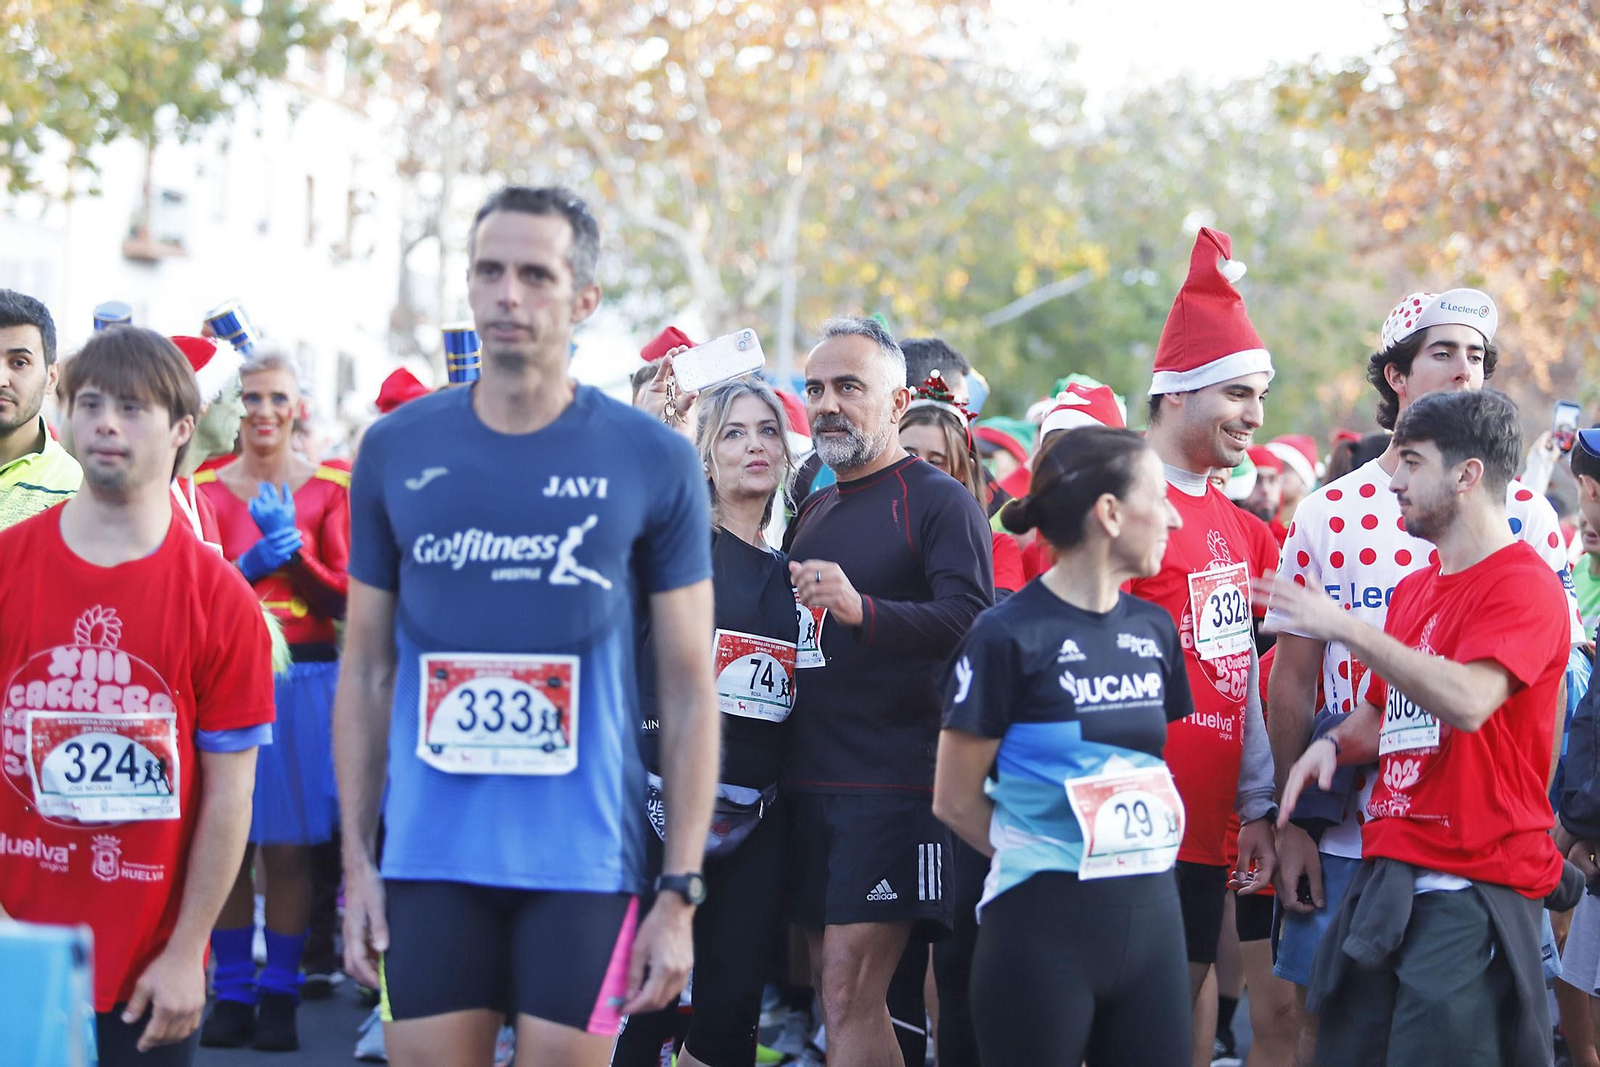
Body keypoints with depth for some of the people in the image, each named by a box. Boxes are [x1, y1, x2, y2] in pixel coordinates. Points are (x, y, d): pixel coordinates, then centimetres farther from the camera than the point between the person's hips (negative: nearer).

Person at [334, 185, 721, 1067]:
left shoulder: (652, 462, -1)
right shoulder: (398, 450, 6)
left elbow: (688, 688, 1)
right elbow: (366, 669, 10)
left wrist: (680, 894, -4)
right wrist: (357, 861, 4)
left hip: (582, 861, -2)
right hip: (431, 857, 2)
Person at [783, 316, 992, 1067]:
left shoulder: (939, 502, -5)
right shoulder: (811, 512, 19)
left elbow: (972, 624, -19)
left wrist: (862, 609, -32)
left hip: (893, 780, -8)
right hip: (808, 779, 8)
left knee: (849, 996, -13)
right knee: (840, 996, 9)